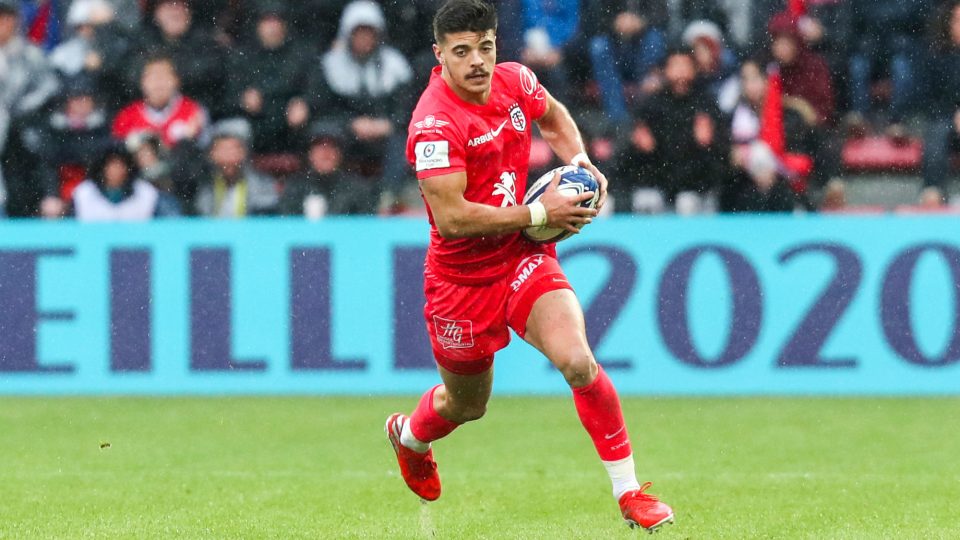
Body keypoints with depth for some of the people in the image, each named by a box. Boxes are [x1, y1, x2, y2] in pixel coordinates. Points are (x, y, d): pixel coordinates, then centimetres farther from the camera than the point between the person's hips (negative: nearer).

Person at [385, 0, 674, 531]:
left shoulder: (514, 81, -5)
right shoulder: (435, 124, -25)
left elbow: (553, 116, 20)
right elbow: (452, 217, -29)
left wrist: (580, 162, 1)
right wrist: (539, 213, -24)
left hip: (523, 258, 3)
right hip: (462, 279, -3)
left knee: (578, 361, -22)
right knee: (467, 403, 17)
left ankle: (629, 492, -12)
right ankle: (409, 435, 54)